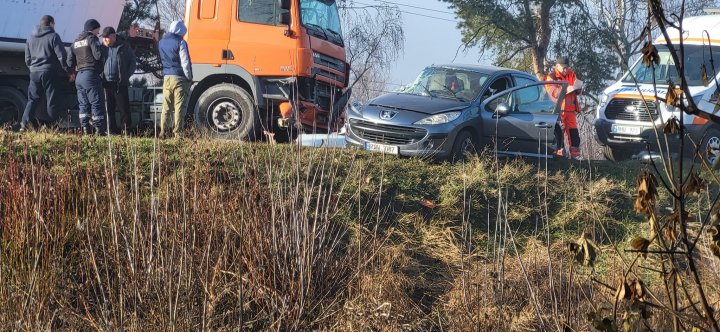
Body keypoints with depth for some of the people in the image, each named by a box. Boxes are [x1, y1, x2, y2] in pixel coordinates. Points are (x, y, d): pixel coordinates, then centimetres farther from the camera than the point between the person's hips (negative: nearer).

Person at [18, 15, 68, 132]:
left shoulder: (31, 39, 14)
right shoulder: (53, 37, -5)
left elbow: (27, 60, 17)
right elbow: (62, 56, -11)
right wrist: (65, 71, 2)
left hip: (34, 73, 5)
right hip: (49, 73, -5)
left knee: (32, 100, 10)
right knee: (53, 102, 0)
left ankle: (24, 124, -1)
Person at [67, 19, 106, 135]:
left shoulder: (75, 43, 18)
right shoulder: (92, 39, -6)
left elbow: (70, 63, 16)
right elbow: (98, 55, -19)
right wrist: (100, 47, 1)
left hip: (79, 76, 8)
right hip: (91, 75, -8)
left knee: (84, 104, 9)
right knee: (97, 104, -6)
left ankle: (86, 130, 6)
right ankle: (99, 131, -9)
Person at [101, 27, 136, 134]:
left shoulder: (124, 47, 5)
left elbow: (133, 63, 9)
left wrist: (126, 76, -3)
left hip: (120, 84, -3)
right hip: (106, 83, 3)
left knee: (124, 108, -4)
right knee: (109, 109, 4)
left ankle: (125, 130, 0)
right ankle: (112, 131, 10)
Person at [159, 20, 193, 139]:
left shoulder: (162, 42, 9)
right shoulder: (180, 43, -11)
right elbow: (185, 62, -12)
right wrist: (189, 77, -4)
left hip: (166, 78, 6)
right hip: (179, 78, -6)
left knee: (166, 107, 10)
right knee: (179, 107, -2)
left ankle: (163, 131, 7)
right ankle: (178, 133, -5)